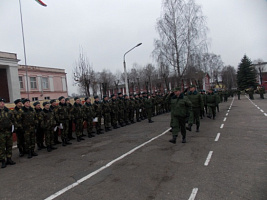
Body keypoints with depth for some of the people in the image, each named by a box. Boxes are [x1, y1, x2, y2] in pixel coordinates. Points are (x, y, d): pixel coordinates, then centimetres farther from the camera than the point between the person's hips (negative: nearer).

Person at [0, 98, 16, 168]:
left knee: (9, 146, 10)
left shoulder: (8, 111, 9)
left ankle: (9, 159, 21)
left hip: (9, 132, 4)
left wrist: (13, 128, 7)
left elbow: (13, 120, 14)